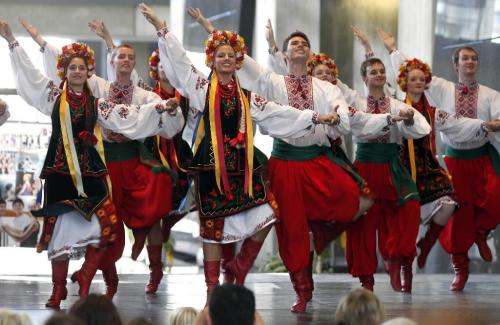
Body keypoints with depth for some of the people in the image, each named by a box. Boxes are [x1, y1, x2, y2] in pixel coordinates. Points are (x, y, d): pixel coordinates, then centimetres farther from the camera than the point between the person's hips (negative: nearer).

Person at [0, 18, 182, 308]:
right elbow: (29, 73, 5)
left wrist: (163, 109, 4)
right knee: (61, 231, -3)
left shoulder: (96, 105, 12)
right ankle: (58, 291, 8)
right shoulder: (54, 97, 7)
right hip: (60, 171, -2)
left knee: (103, 230, -7)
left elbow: (130, 117, 12)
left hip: (90, 172, 2)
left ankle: (84, 288, 7)